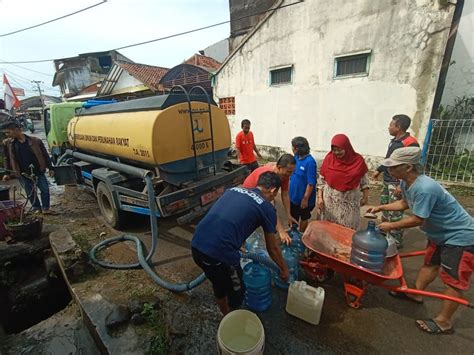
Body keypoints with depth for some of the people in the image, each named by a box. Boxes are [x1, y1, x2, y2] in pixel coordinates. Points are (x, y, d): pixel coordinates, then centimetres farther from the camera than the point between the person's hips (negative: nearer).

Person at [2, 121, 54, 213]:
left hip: (38, 172, -2)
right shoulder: (7, 143, 2)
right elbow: (7, 159, 13)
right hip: (23, 174, 2)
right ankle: (36, 208, 27)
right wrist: (7, 173, 9)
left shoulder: (35, 141, -5)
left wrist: (50, 168, -1)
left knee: (45, 190, 1)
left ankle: (46, 208, 19)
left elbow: (45, 155, 1)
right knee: (30, 193, 9)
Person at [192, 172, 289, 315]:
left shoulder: (234, 189, 19)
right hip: (219, 252, -7)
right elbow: (272, 248, 13)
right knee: (236, 290, 24)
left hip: (197, 245, 7)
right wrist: (284, 269, 32)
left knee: (219, 284, 32)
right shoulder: (267, 208, 3)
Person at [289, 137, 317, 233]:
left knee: (303, 218, 18)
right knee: (293, 217, 23)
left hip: (303, 198, -6)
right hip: (293, 196, 7)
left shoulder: (310, 161, -25)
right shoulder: (295, 158, -3)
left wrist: (305, 199, -19)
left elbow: (311, 183, -23)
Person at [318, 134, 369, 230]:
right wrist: (320, 197, -7)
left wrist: (365, 196, 6)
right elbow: (321, 181, -3)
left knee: (349, 228, 10)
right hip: (331, 200, 0)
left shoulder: (358, 160, -6)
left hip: (350, 202, 1)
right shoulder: (329, 159, -8)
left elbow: (364, 180, 6)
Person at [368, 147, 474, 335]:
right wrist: (380, 207, 3)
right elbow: (404, 203, 10)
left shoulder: (425, 188, -36)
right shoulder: (406, 183, -8)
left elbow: (418, 220, -27)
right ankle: (416, 294, 42)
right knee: (430, 263, 23)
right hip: (440, 233, 9)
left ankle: (444, 322, 19)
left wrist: (390, 226, -16)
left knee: (453, 279, 4)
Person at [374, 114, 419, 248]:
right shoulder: (394, 141, 11)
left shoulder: (410, 143, -18)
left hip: (397, 184, -10)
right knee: (384, 208, 19)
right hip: (387, 181, 10)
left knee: (394, 214, -2)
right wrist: (379, 170, 27)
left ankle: (396, 241, 13)